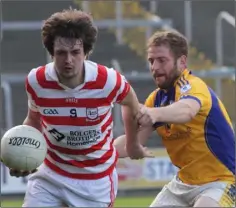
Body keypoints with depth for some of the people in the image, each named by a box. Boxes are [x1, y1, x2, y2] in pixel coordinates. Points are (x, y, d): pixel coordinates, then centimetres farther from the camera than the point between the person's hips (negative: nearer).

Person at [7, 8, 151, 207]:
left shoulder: (107, 81, -22)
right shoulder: (36, 81, -17)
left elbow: (131, 104, 3)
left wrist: (133, 144, 18)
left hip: (96, 179, -2)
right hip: (50, 175, 2)